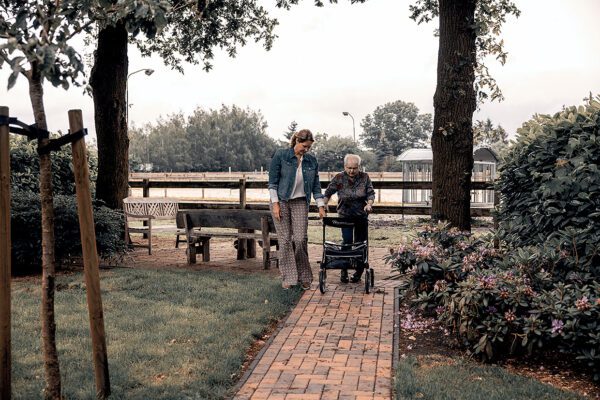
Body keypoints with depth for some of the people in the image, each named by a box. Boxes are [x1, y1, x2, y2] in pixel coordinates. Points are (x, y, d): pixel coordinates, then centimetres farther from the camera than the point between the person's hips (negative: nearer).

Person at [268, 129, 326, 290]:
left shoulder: (311, 160, 4)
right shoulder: (280, 155, -6)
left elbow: (316, 185, 10)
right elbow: (272, 181, -5)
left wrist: (321, 206, 5)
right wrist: (275, 203, -11)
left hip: (300, 203, 2)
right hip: (281, 201, -2)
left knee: (301, 239, -7)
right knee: (285, 240, -1)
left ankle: (303, 276, 8)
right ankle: (287, 278, 8)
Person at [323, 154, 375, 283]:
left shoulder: (365, 177, -2)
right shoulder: (339, 178, -5)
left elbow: (371, 193, -2)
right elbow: (328, 193, 0)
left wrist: (369, 204, -20)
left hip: (361, 216, 2)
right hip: (345, 215, -1)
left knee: (360, 244, 4)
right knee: (347, 242, -11)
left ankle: (359, 271, 16)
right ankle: (344, 271, 1)